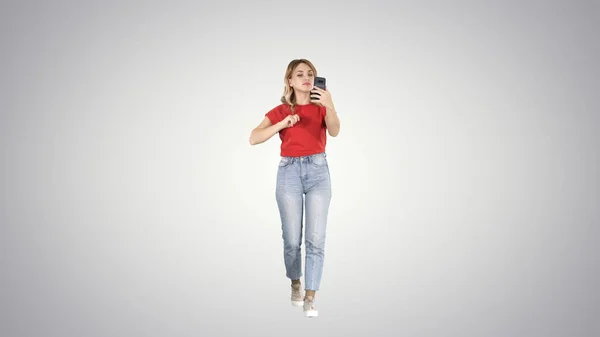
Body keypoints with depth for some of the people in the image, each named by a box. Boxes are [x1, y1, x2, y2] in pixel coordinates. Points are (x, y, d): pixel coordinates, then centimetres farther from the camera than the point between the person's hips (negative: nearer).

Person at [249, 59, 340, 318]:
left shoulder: (321, 107, 4)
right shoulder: (280, 111, 4)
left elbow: (334, 131, -17)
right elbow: (253, 138, -8)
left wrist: (329, 106, -36)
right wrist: (282, 124, -20)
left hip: (318, 171, 0)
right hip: (289, 171, 0)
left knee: (315, 239, -6)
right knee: (292, 239, 4)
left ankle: (309, 299, 0)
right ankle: (295, 285, 30)